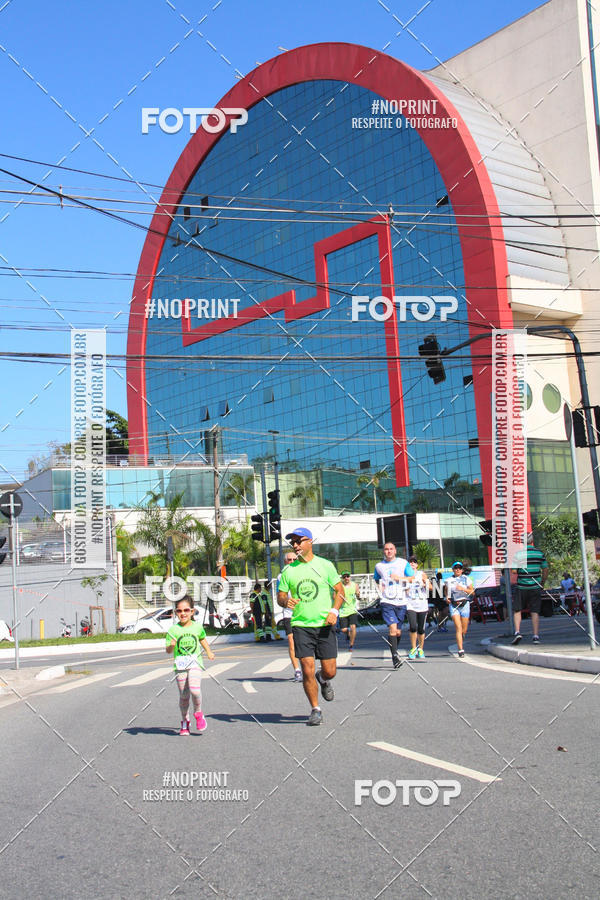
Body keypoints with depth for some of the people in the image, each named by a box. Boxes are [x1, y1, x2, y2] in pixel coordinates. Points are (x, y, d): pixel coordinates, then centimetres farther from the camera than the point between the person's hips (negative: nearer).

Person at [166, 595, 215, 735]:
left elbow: (202, 639, 26)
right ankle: (185, 722, 24)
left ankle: (198, 713, 6)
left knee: (194, 688, -21)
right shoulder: (173, 630, -1)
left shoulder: (197, 626, 5)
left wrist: (209, 652, 21)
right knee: (183, 695, 3)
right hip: (180, 665, 0)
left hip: (195, 662, 0)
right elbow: (168, 650, -3)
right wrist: (172, 645, -24)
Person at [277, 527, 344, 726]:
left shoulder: (325, 565, 2)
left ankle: (323, 680, 37)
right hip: (301, 626, 0)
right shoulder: (288, 570, 5)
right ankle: (315, 710, 11)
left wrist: (334, 611, -10)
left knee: (329, 671, 0)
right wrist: (286, 601, -14)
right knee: (308, 671, -7)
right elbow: (280, 596, 9)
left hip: (325, 625, 0)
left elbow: (339, 591, 5)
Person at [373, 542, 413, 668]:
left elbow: (412, 579, 5)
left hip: (401, 602, 1)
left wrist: (399, 578, -10)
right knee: (392, 628, -18)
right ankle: (395, 657, -19)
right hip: (387, 602, -1)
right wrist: (380, 587, 5)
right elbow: (376, 580, 26)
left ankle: (394, 650, 33)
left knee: (398, 632, 7)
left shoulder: (403, 563, 7)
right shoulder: (379, 566, 11)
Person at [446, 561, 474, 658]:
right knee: (458, 628, -13)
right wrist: (447, 597, 5)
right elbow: (447, 591, 25)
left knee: (464, 630, 6)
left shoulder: (466, 579, 5)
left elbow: (472, 592, 3)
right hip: (453, 605, -1)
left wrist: (463, 589, -12)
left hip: (464, 604, 1)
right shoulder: (449, 580, 8)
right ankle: (461, 650, -15)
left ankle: (461, 640, 40)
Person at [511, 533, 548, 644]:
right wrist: (542, 583, 17)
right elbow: (545, 570, 5)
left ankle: (517, 632, -6)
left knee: (517, 610, 9)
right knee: (535, 612, 6)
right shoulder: (540, 553, 3)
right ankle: (536, 636, 3)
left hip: (521, 587, -2)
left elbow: (514, 571, -11)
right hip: (535, 587, 3)